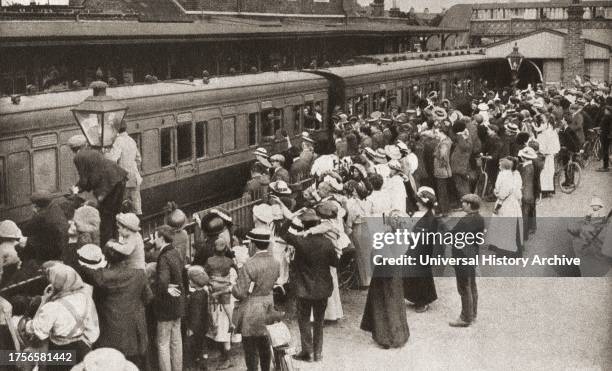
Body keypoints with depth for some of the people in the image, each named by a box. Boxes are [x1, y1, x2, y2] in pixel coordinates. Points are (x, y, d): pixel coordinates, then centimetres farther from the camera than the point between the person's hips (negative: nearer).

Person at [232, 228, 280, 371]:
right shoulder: (275, 263, -3)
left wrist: (233, 287, -1)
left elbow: (240, 293, -21)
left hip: (252, 312, -7)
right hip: (269, 307, 7)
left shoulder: (249, 265, -25)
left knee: (250, 348, 5)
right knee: (265, 345, 20)